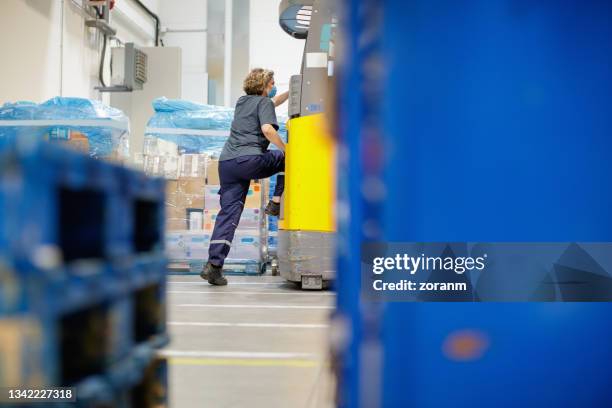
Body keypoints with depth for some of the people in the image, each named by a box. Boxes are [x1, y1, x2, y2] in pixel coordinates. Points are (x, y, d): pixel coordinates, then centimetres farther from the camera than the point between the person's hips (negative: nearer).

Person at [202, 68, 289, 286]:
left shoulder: (242, 101, 28)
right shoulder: (263, 102, 5)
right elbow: (267, 129, -13)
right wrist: (286, 149, -3)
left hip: (226, 161, 7)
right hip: (249, 159, -7)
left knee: (228, 212, 3)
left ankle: (214, 264, -5)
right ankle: (276, 202, 11)